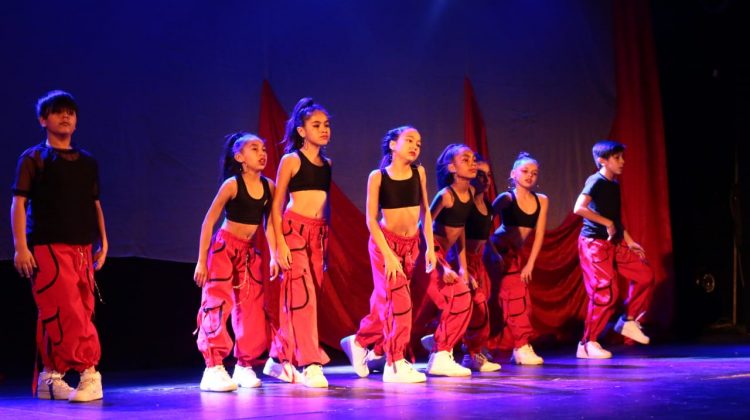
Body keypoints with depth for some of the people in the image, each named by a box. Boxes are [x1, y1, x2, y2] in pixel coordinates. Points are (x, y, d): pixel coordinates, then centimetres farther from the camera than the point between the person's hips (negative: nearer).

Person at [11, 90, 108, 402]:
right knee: (70, 313, -12)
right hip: (49, 249, -5)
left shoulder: (87, 162, 16)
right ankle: (88, 374, -10)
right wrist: (20, 247, -11)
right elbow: (19, 203, -3)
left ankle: (50, 378, 13)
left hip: (82, 249, 5)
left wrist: (103, 243, 13)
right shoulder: (34, 159, 2)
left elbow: (95, 204, 20)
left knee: (54, 317, 7)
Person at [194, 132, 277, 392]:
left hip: (248, 253, 6)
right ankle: (214, 369, -10)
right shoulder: (232, 185, -14)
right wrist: (201, 261, -12)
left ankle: (244, 366, 18)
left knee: (251, 307, 6)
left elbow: (268, 223, 9)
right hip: (224, 249, -6)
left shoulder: (268, 186, -1)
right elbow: (209, 222, -10)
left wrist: (273, 256, 5)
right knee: (217, 305, -9)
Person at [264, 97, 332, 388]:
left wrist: (327, 242, 17)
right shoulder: (291, 160, -2)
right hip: (294, 230, -6)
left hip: (318, 234, 6)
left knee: (295, 298, 8)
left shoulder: (326, 163, 15)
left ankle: (280, 360, 19)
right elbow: (276, 204, -4)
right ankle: (310, 366, -12)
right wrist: (279, 243, -13)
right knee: (302, 295, -12)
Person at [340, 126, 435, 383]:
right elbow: (371, 219, -10)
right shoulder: (378, 176, -8)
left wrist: (430, 246, 3)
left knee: (385, 299, 12)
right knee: (398, 300, -12)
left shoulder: (419, 173, 3)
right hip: (385, 243, -4)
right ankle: (396, 364, -6)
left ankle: (359, 343, 34)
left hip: (411, 244, 5)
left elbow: (425, 211, 9)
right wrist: (388, 255, -16)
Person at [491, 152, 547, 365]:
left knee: (523, 299, 5)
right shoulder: (506, 198, -12)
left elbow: (538, 235, 2)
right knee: (516, 295, -11)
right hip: (500, 251, -6)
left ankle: (521, 347, 13)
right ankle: (522, 347, -7)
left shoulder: (542, 201, 2)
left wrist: (529, 264, -2)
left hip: (517, 254, 6)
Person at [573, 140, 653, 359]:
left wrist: (630, 242, 17)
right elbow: (579, 208, -26)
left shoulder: (614, 185, 14)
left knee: (645, 274, 4)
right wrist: (607, 223, -22)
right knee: (605, 292, -12)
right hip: (594, 243, -9)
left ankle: (628, 321, 16)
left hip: (614, 243, 9)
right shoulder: (595, 182, -12)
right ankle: (587, 344, -3)